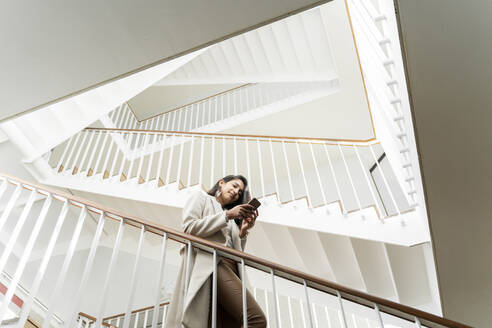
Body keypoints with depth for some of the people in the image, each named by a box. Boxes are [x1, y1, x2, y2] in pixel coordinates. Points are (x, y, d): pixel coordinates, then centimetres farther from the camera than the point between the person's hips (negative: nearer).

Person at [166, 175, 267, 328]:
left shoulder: (232, 218, 38)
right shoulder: (201, 197, 21)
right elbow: (189, 228, 0)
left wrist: (243, 230, 12)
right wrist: (226, 215, -1)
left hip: (230, 268, 7)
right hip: (208, 263, -7)